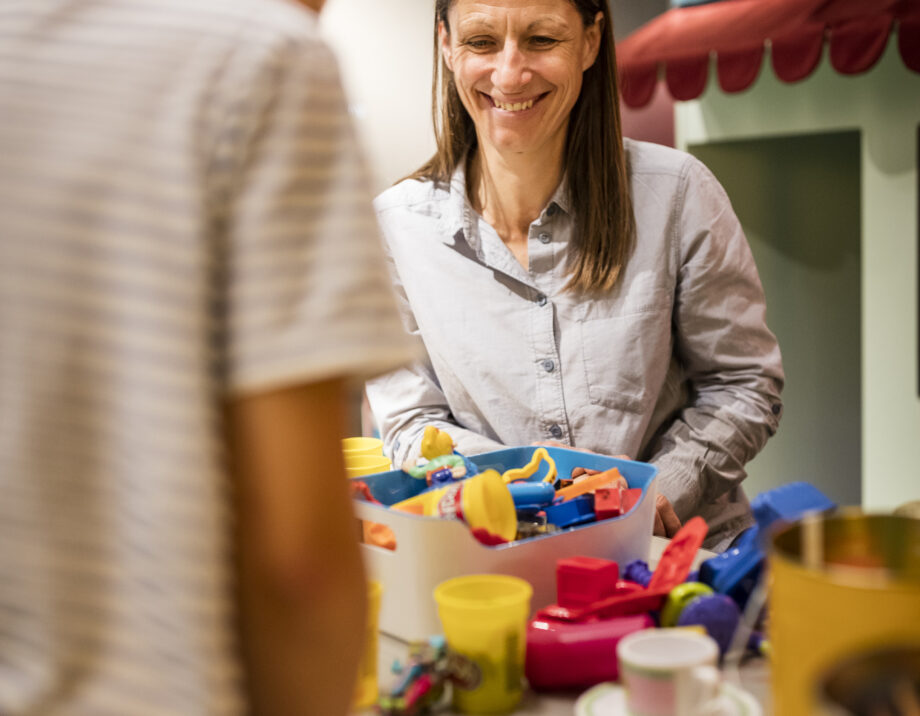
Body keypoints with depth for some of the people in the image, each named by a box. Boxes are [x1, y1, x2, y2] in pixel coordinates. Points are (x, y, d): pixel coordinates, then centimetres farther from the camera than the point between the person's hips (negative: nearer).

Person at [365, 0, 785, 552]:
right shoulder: (396, 226, -4)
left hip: (684, 553, -1)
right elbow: (412, 425, 2)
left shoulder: (676, 194, -6)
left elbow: (744, 385, 3)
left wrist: (656, 492, -12)